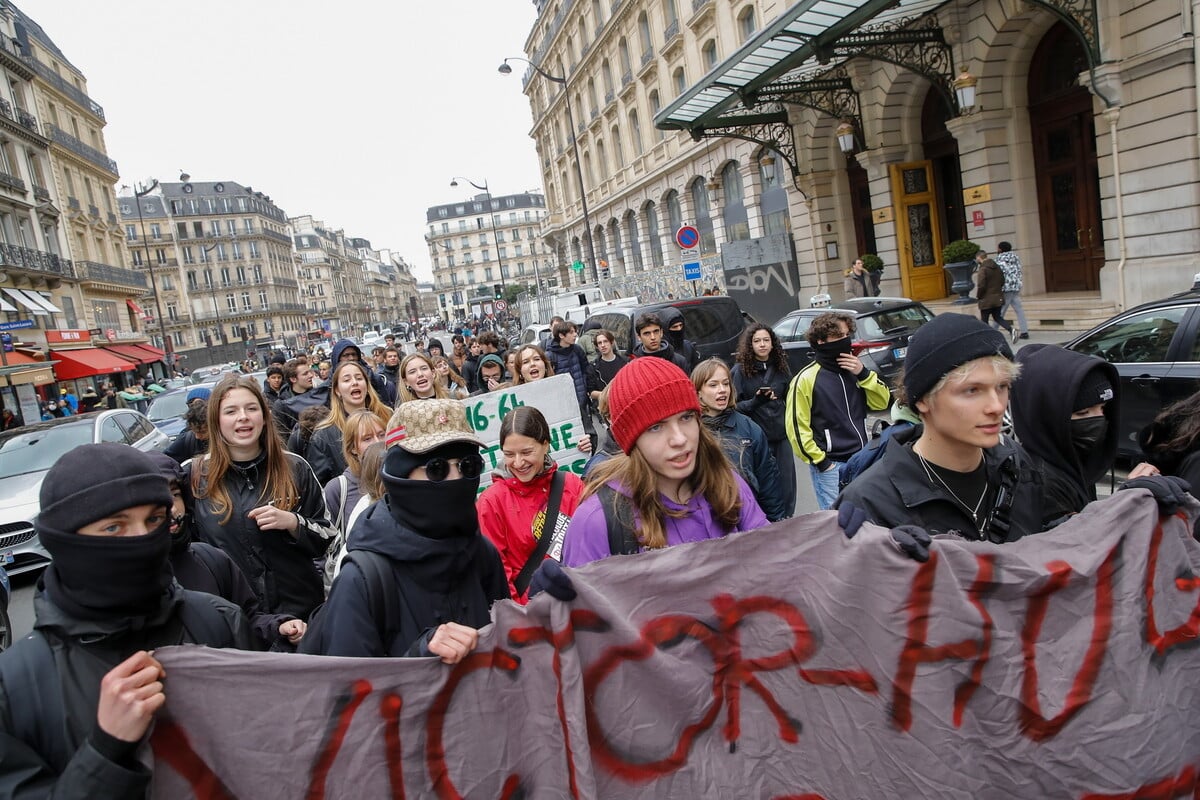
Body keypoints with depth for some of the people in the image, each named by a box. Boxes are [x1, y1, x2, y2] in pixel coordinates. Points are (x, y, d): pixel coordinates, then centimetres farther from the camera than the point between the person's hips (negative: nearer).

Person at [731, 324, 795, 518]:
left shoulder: (782, 368, 9)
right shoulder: (740, 370, -4)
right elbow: (734, 406, -5)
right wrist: (755, 402, -20)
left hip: (781, 437, 4)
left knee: (786, 490, 6)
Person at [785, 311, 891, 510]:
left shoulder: (854, 370, 10)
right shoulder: (806, 379, -10)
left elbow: (881, 402, 6)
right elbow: (797, 427, -10)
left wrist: (864, 373, -7)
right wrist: (820, 461, -11)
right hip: (830, 467, -6)